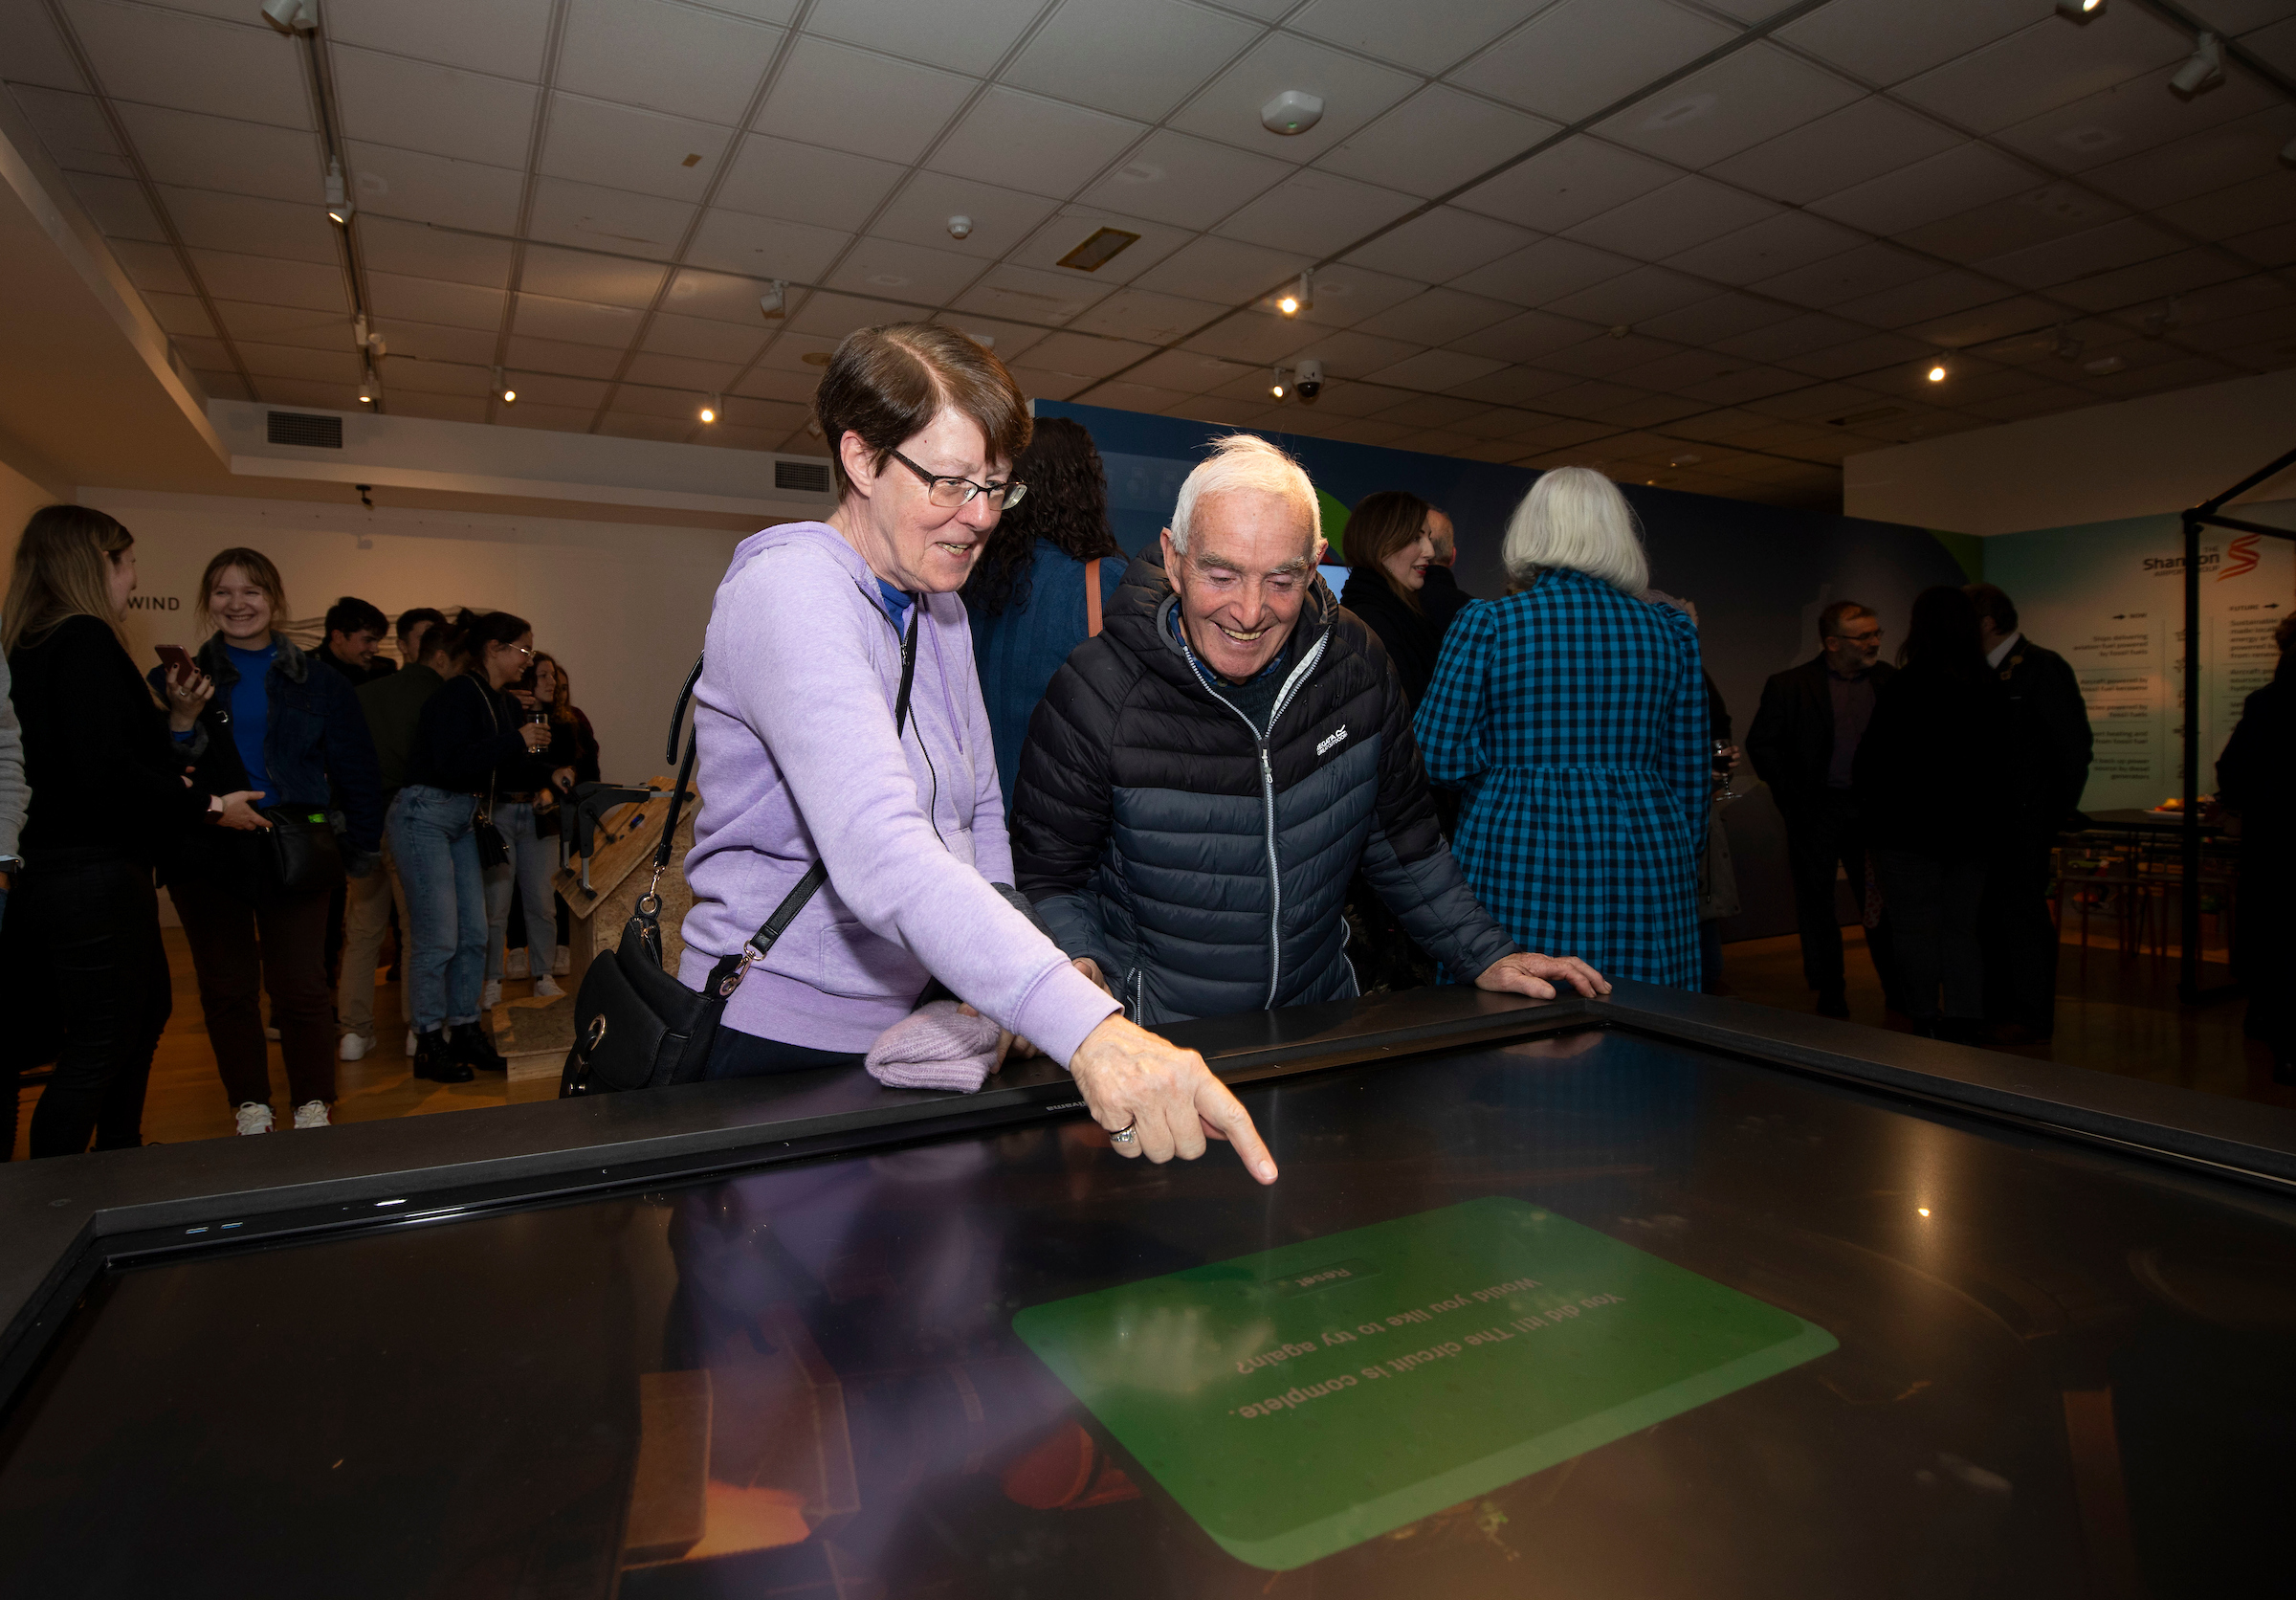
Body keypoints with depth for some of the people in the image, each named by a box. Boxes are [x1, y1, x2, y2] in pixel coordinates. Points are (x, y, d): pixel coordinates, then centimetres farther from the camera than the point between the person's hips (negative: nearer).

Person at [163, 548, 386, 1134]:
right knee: (227, 987, 8)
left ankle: (313, 1109, 10)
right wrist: (180, 728, -20)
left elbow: (356, 770, 9)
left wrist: (362, 844, 5)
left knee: (302, 986, -2)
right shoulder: (178, 679, 6)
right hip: (207, 854, 1)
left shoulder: (317, 683, 6)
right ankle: (250, 1110, 21)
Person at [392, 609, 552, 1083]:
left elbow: (502, 775, 16)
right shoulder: (458, 693, -14)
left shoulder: (500, 702, 12)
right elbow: (452, 763, -25)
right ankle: (430, 1044, 5)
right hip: (425, 816, -9)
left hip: (463, 821, 9)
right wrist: (515, 741, -19)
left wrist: (530, 749, 0)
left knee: (474, 934, 8)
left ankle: (465, 1031, 18)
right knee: (437, 938, -5)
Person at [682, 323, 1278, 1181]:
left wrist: (999, 994, 0)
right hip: (776, 1046, -7)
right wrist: (1086, 1029, -47)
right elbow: (880, 853, -37)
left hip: (909, 1029, 8)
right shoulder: (788, 590, -21)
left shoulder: (940, 610, 8)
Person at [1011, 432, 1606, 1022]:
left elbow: (1400, 838, 6)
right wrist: (1078, 967, -26)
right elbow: (1048, 877, -8)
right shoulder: (1094, 696, -18)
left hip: (1321, 1017, 5)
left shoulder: (1356, 663, -6)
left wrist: (1485, 957, 1)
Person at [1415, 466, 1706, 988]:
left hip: (1518, 866, -3)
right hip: (1645, 863, 4)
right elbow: (1688, 769, 10)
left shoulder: (1487, 623, -3)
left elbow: (1439, 756, -8)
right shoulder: (1670, 630, 8)